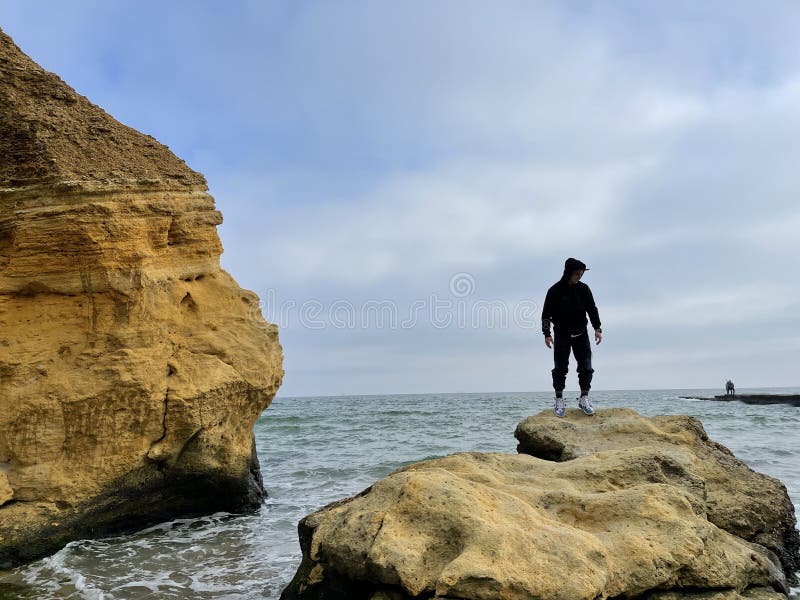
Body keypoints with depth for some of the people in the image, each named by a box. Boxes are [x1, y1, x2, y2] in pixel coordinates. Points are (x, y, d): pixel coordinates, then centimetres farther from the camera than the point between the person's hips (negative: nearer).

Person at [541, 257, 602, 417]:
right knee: (560, 367, -2)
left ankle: (584, 398, 8)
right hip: (562, 335, -3)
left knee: (586, 366, -1)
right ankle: (559, 400, 6)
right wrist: (547, 334, -11)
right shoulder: (555, 290, -8)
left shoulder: (583, 289, 1)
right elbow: (546, 314, -5)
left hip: (581, 334, 3)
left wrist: (597, 328, 0)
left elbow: (592, 309, 8)